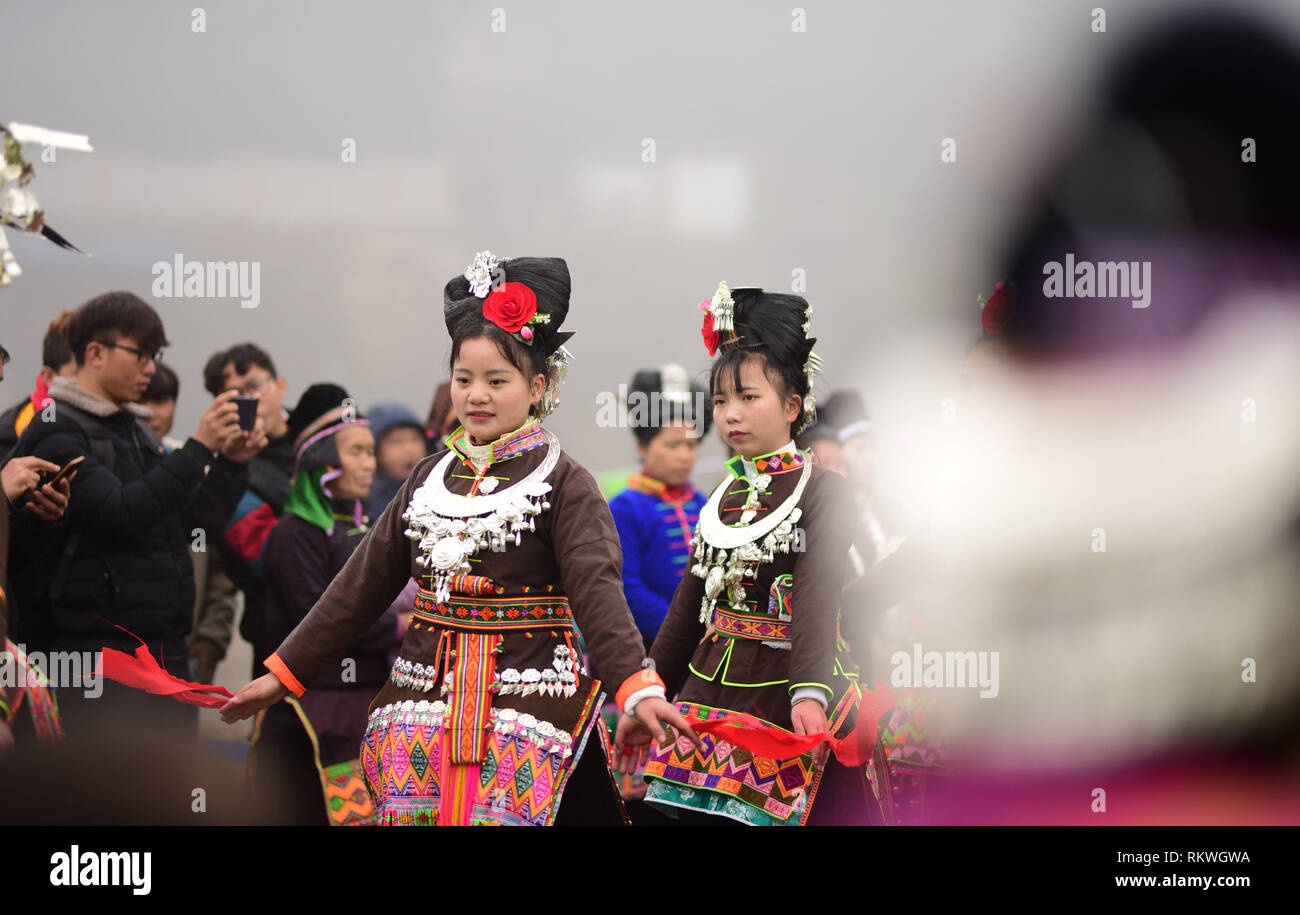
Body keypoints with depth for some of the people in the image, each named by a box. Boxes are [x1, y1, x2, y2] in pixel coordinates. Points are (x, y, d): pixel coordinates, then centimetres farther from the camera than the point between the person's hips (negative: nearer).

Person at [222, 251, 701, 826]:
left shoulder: (562, 483, -3)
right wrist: (283, 674, 15)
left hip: (524, 705, -5)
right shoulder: (428, 479, 13)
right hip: (425, 703, 5)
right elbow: (362, 585, 17)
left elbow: (596, 588, -15)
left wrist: (638, 688, -31)